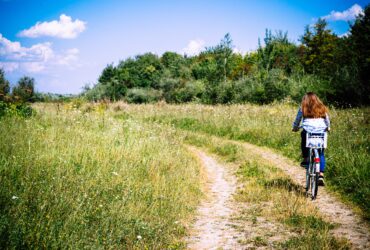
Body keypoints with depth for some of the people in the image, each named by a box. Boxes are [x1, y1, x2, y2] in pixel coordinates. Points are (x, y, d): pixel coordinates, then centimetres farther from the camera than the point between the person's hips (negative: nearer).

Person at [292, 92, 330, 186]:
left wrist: (295, 128, 33)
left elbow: (297, 119, 16)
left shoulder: (303, 108, 10)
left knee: (303, 138, 32)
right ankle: (321, 175, 1)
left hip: (308, 131, -2)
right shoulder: (322, 108, 17)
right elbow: (327, 120, 27)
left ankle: (305, 160, 23)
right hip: (321, 131, 2)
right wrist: (328, 127, 46)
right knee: (321, 154, 11)